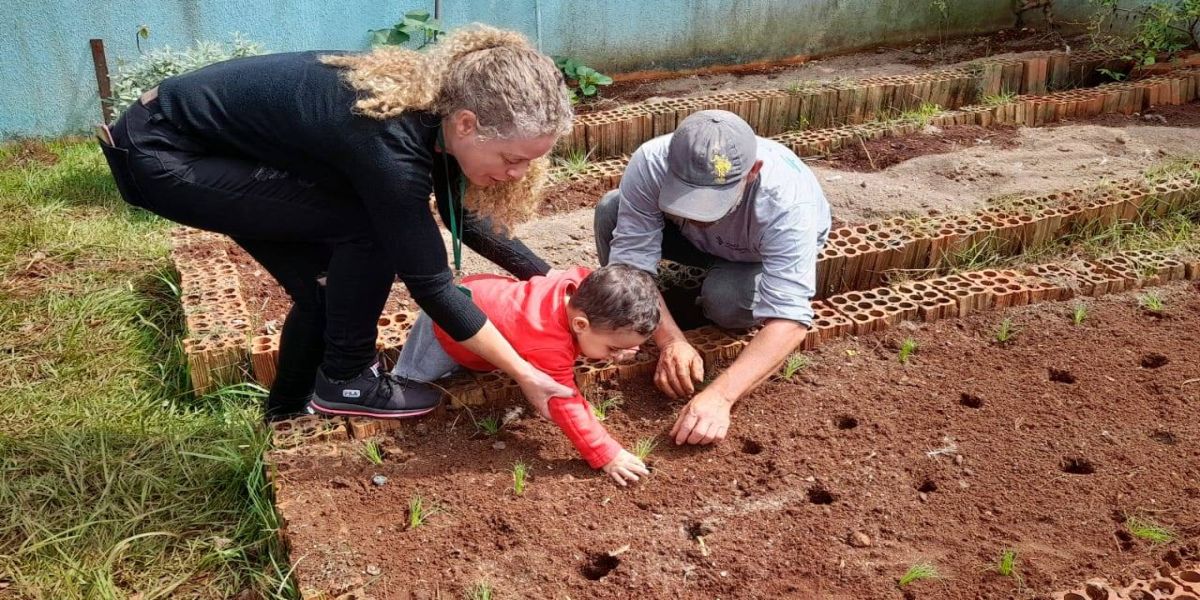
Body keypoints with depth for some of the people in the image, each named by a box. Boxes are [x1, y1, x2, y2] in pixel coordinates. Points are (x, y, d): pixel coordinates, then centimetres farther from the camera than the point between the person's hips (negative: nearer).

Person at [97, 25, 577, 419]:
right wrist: (522, 373, -19)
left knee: (323, 284, 8)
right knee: (366, 228, -17)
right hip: (163, 154, -8)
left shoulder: (434, 102, -9)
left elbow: (464, 218, 7)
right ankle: (345, 380, 1)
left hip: (219, 138, 8)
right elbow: (429, 282, -26)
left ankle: (288, 410, 29)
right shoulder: (390, 144, -33)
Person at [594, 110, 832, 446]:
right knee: (611, 211, -24)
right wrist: (670, 340, -45)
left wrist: (720, 396, -56)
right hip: (698, 242, 2)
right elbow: (631, 263, -32)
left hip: (774, 252, -2)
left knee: (727, 300, -35)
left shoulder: (788, 202, -42)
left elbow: (789, 320, -46)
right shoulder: (650, 163, -36)